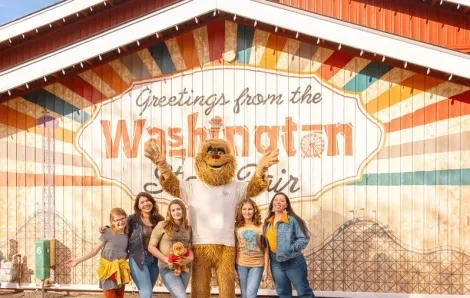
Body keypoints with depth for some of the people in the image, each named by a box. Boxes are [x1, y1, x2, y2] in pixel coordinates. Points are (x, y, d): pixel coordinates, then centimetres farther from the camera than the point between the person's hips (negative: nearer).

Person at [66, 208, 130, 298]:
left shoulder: (127, 235, 4)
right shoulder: (107, 233, -9)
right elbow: (94, 251, -9)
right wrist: (78, 260, -16)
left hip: (121, 270, 4)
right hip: (108, 270, -4)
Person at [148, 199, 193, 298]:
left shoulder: (188, 228, 10)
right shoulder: (162, 225, -4)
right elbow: (151, 247, -4)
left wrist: (191, 258, -8)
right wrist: (166, 259, -15)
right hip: (168, 269, -5)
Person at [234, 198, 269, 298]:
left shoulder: (261, 227, -2)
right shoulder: (237, 227, 2)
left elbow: (265, 249, 0)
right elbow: (234, 248, 4)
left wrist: (265, 268, -3)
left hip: (257, 265, -2)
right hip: (241, 265, 2)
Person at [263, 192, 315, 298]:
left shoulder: (292, 219, -11)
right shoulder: (268, 222, 8)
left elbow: (304, 238, -13)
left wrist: (290, 249, -19)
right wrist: (269, 256, 3)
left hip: (293, 261, -6)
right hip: (275, 263, 6)